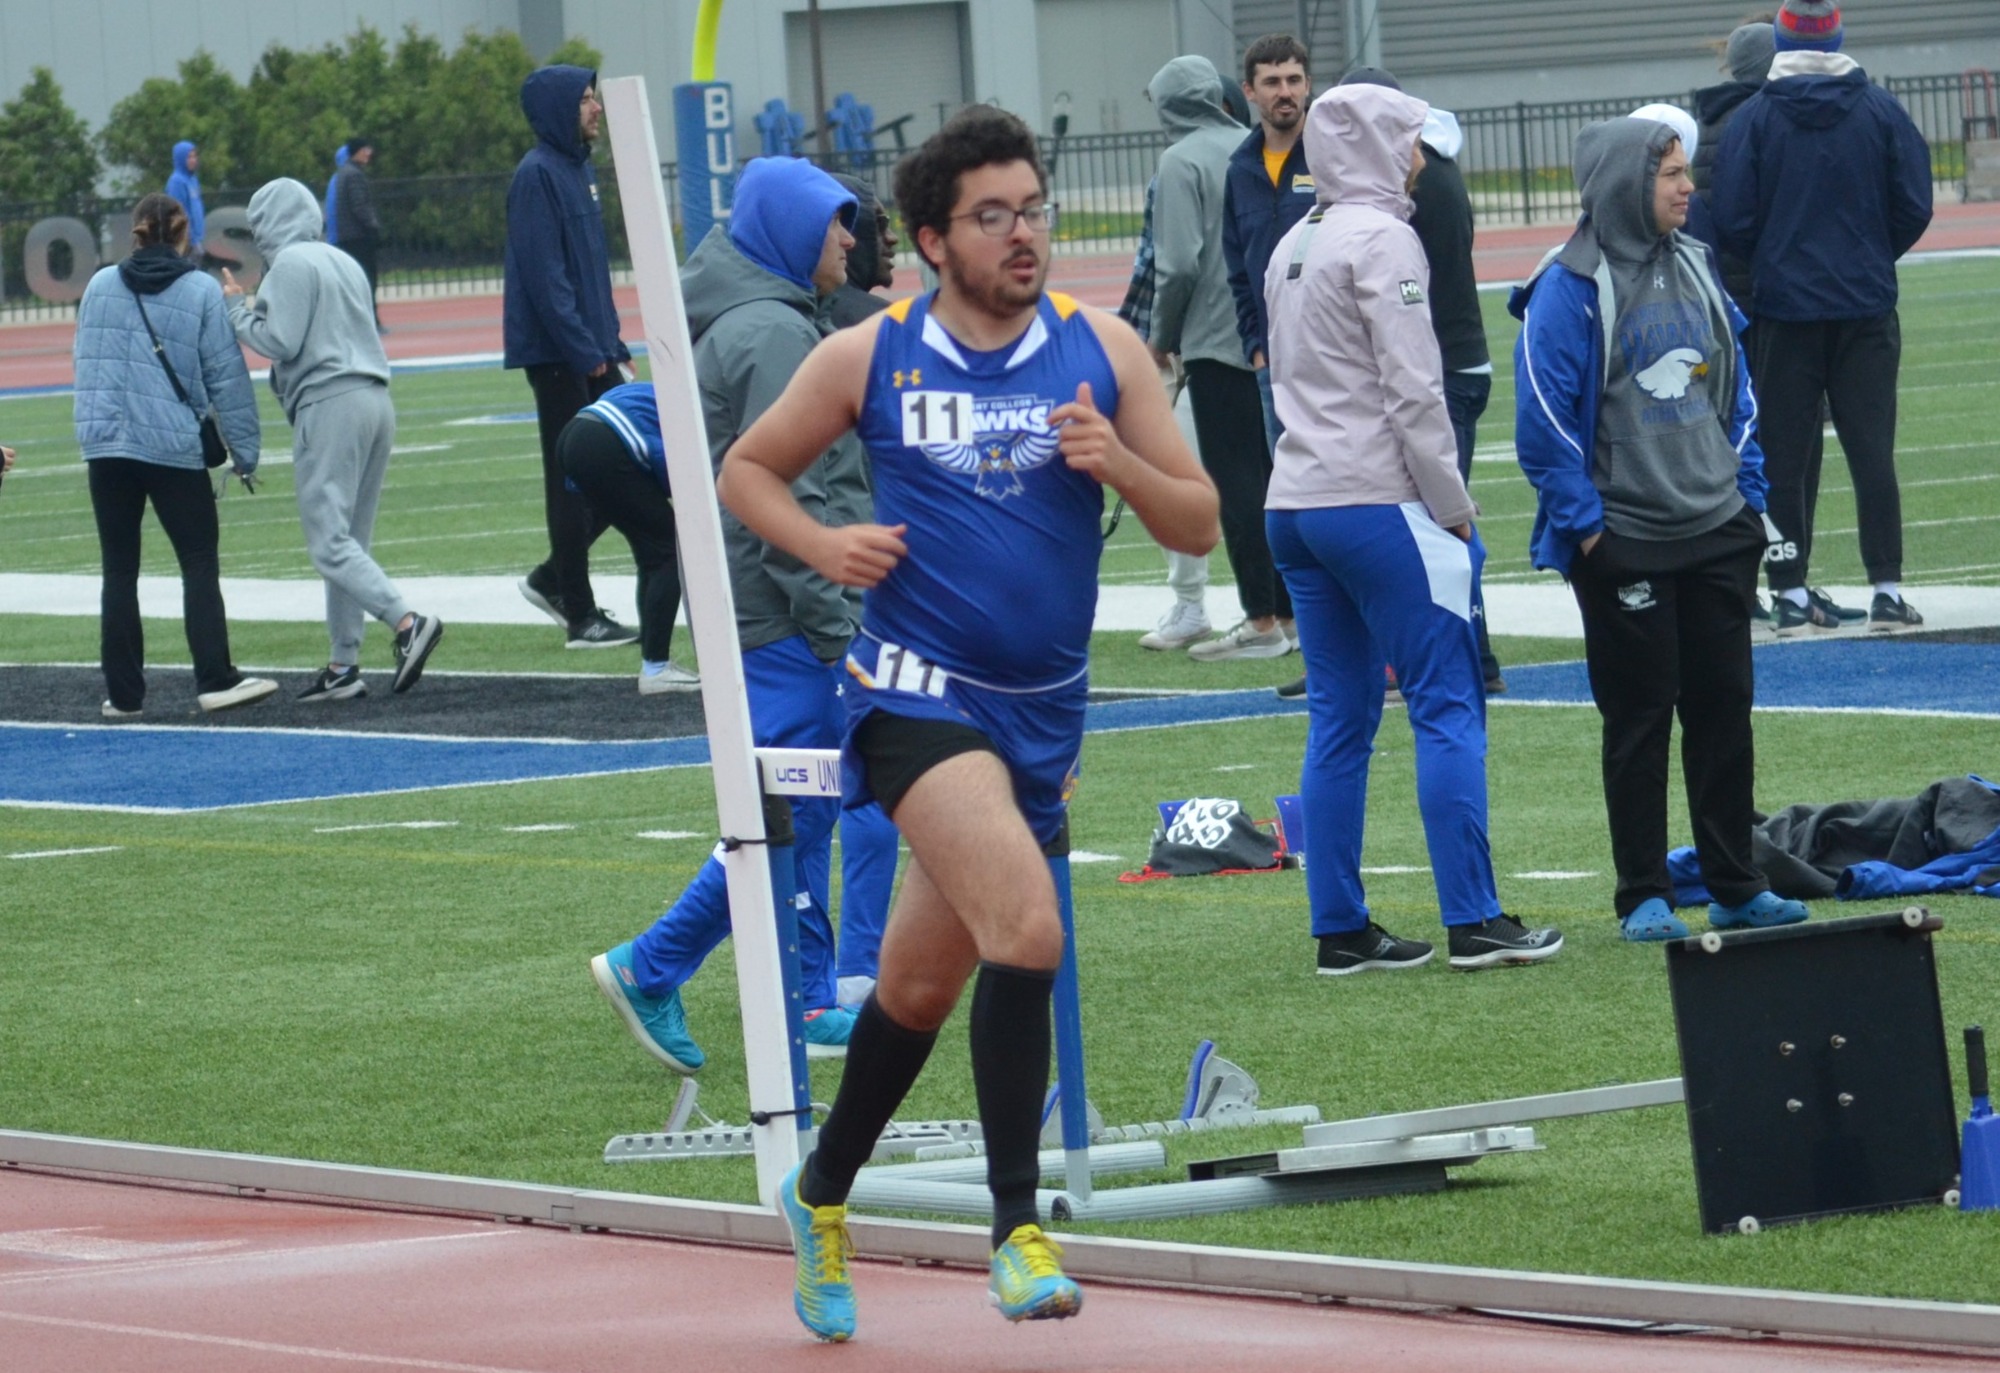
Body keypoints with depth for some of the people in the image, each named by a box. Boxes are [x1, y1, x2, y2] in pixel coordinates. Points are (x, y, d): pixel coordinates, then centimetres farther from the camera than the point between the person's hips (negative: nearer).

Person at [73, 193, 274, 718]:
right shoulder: (201, 292, -4)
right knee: (200, 564, 3)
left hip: (106, 444, 3)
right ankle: (214, 680, -5)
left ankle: (123, 693, 7)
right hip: (176, 448, -3)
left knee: (119, 570, 7)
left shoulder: (100, 286, 6)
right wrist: (244, 448, 3)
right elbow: (225, 375, -3)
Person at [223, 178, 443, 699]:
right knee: (349, 540, 10)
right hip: (374, 399, 9)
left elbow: (281, 342, -12)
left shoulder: (290, 265, -6)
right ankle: (343, 666, 9)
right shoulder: (343, 263, 19)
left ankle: (408, 622, -26)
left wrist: (238, 310, 3)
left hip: (329, 404, -9)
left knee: (329, 541, -10)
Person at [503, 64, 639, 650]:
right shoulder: (537, 175, -14)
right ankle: (581, 617, 2)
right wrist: (585, 351, -20)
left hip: (590, 353, 9)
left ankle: (554, 579, 20)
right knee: (572, 479, -3)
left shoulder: (579, 168, 15)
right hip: (557, 354, -9)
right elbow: (544, 274, -19)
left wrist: (613, 345, 15)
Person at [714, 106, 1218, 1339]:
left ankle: (822, 1192, 37)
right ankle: (1018, 1225, -20)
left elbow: (1198, 525, 4)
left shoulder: (1102, 351, 3)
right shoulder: (868, 359, -1)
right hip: (918, 694, -4)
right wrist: (825, 546, -6)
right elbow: (749, 469, 12)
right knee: (1028, 926, -25)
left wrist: (1115, 462, -15)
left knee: (922, 983, 15)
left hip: (1043, 711, 4)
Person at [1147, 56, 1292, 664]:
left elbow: (1179, 263, -16)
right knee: (1278, 474, 13)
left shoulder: (1183, 161, -11)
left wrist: (1161, 336, -2)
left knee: (1236, 482, -3)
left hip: (1217, 339, -7)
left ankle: (1262, 620, -4)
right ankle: (1290, 611, 15)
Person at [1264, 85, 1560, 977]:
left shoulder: (1291, 249, 16)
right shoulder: (1381, 240, -10)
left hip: (1295, 502, 9)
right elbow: (1414, 392, -14)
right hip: (1376, 503, -9)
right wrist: (1455, 509, -7)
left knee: (1340, 719, 9)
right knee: (1447, 707, -5)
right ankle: (1473, 922, -8)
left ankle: (1340, 929, 8)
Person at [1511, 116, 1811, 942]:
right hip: (1625, 546, -6)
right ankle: (1643, 897, 8)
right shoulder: (1570, 290, -12)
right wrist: (1585, 523, -13)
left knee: (1725, 704, 8)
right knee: (1640, 718, 0)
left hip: (1717, 534, 6)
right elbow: (1543, 420, -13)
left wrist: (1748, 493, 11)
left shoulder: (1695, 270, 9)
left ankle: (1734, 884, 16)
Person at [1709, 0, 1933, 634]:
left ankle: (1791, 590, 3)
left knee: (1786, 453, 5)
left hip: (1783, 306, -1)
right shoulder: (1881, 112, -2)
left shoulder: (1753, 119, -6)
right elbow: (1914, 207, -1)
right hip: (1866, 307, 1)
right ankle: (1887, 590, -1)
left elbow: (1731, 221, -7)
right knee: (1871, 448, 3)